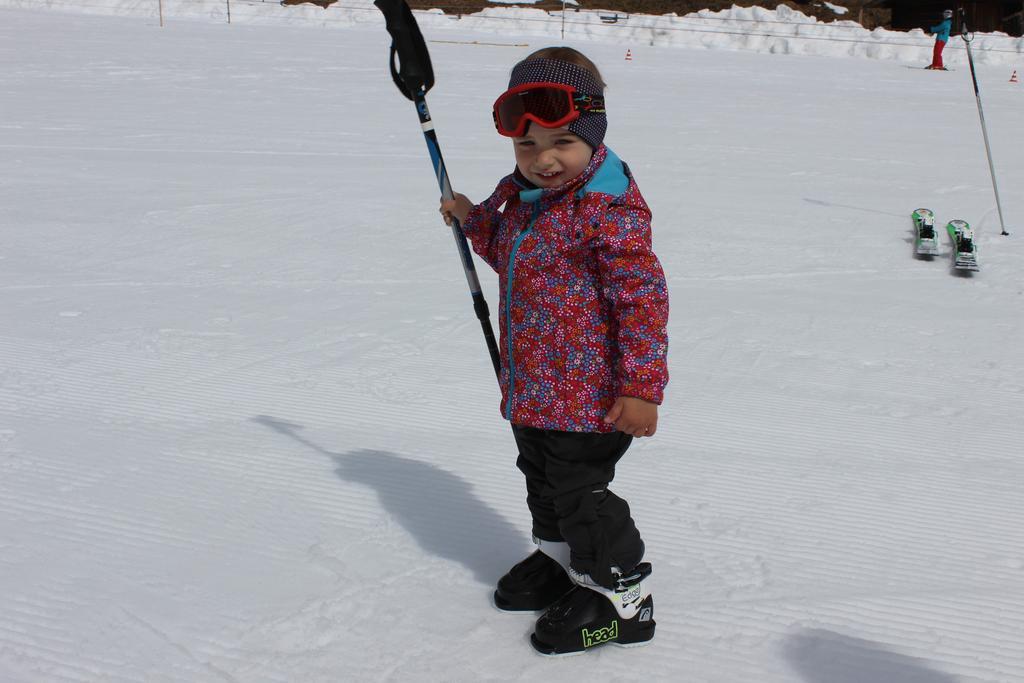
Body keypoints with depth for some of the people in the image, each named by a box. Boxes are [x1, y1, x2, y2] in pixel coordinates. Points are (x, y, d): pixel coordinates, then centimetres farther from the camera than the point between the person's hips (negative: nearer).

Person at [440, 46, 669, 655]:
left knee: (580, 492, 2)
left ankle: (622, 596, 19)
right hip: (532, 387, 9)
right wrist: (473, 219, 15)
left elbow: (643, 297, -24)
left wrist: (641, 385, -25)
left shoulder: (609, 209, -23)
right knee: (542, 480, 24)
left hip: (588, 393, -9)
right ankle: (562, 558, 47)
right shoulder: (521, 196, 6)